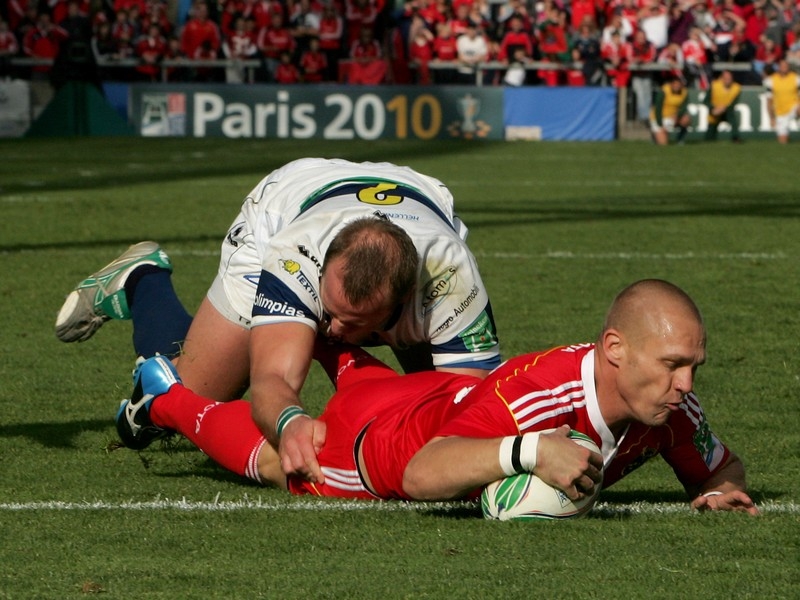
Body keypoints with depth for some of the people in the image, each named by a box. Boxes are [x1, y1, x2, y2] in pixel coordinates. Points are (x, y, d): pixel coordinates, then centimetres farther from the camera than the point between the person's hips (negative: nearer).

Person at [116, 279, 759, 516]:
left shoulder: (670, 406, -30)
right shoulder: (536, 393, -49)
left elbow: (722, 466, -8)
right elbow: (421, 474, -55)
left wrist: (723, 490, -32)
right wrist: (529, 451, -68)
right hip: (383, 436, -6)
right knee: (276, 459, 26)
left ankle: (330, 341, 66)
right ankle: (165, 398, 49)